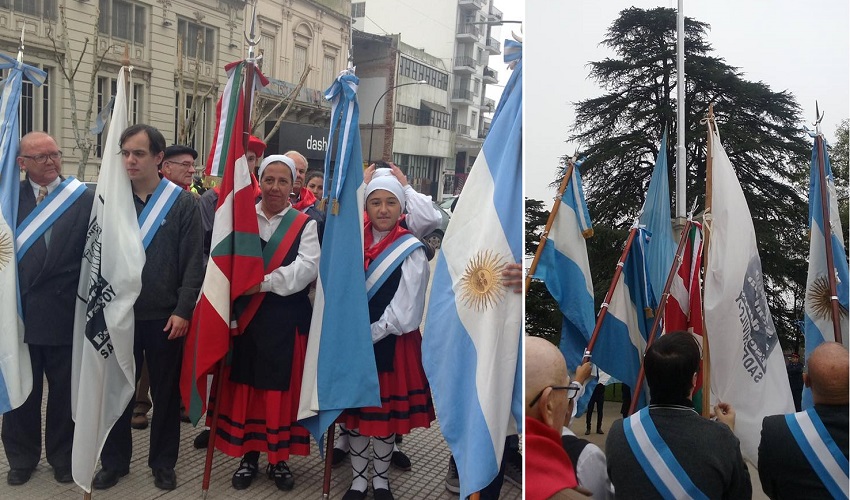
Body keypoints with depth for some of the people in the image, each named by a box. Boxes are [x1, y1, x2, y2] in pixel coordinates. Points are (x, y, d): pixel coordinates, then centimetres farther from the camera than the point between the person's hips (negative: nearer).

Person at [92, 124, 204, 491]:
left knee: (166, 392, 10)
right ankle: (114, 461, 30)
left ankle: (163, 463, 26)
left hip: (165, 317, -2)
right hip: (119, 314, 2)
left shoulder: (182, 202, -3)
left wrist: (183, 311, -12)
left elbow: (194, 263, -6)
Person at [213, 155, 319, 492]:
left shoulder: (305, 225, 1)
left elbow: (307, 268, -13)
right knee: (245, 385, 8)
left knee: (283, 388, 5)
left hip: (287, 321, -2)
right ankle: (249, 455, 23)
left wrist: (264, 282, -19)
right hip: (245, 316, 2)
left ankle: (280, 458, 20)